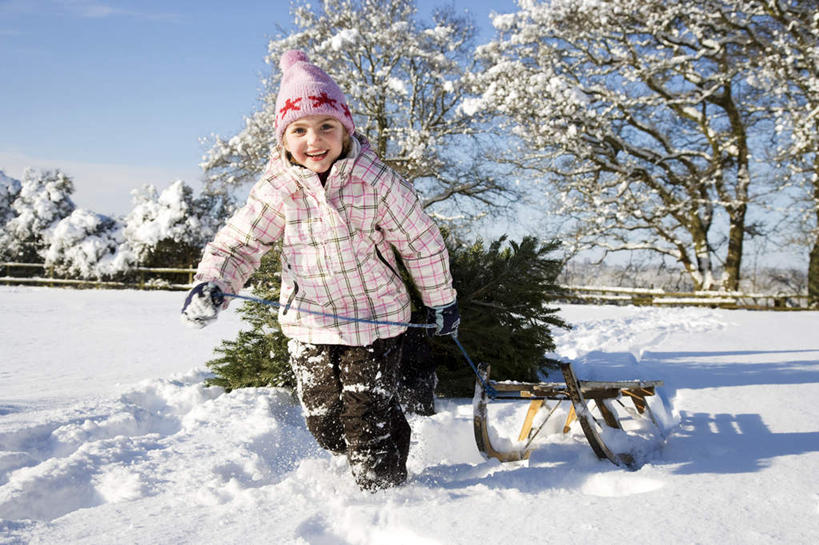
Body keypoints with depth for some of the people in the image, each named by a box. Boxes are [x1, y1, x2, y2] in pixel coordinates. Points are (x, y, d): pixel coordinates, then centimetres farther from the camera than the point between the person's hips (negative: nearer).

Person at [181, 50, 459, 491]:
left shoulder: (375, 181, -14)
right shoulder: (276, 190, -9)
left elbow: (421, 242, -4)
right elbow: (239, 243, -3)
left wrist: (440, 301, 5)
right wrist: (211, 285, -24)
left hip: (376, 318, -3)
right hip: (309, 325, 3)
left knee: (367, 418, -2)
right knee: (323, 421, 12)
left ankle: (383, 490, 24)